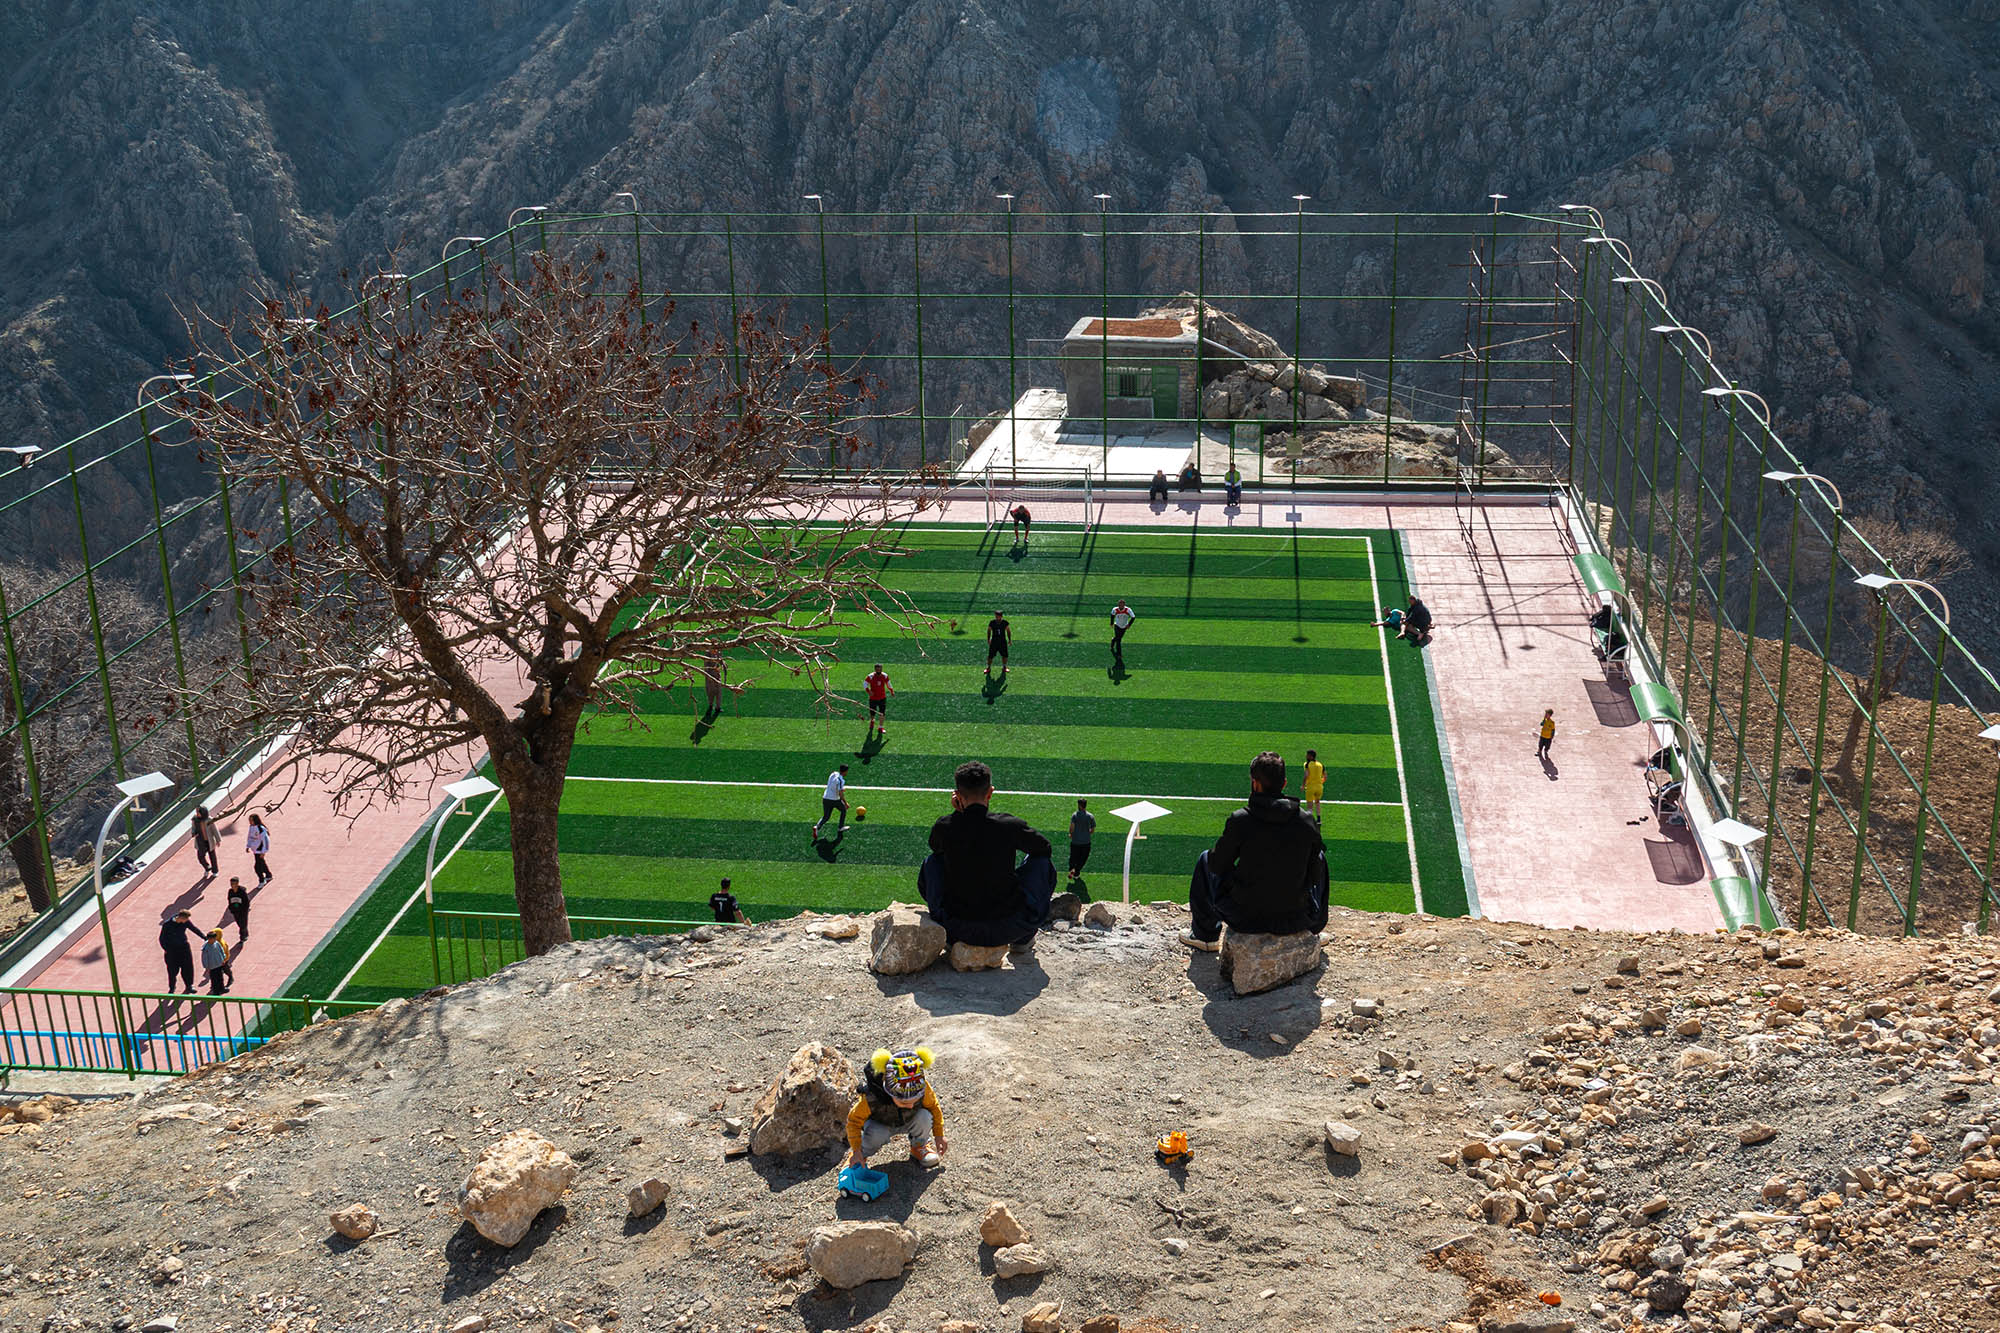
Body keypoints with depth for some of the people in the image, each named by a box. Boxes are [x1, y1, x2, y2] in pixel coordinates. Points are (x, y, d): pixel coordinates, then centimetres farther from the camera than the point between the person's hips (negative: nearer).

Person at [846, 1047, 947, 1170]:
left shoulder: (923, 1089, -33)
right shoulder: (871, 1098, -39)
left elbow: (934, 1107, -10)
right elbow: (854, 1120, -21)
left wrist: (939, 1136, -5)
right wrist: (856, 1151, -19)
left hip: (908, 1122, 2)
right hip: (881, 1125, -2)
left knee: (924, 1117, -30)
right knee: (875, 1135, -36)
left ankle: (919, 1147, 1)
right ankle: (863, 1153, 0)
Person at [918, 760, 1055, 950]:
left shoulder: (944, 827, -6)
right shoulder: (1011, 825, -9)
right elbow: (1045, 848, 13)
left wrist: (957, 813, 10)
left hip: (956, 927, 2)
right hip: (1007, 929, -1)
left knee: (931, 861, 26)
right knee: (1041, 861, 21)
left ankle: (953, 939, 28)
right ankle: (1024, 938, 28)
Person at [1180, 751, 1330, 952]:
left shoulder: (1240, 821, -17)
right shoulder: (1307, 822, -10)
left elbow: (1217, 865, -3)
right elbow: (1315, 876, 0)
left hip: (1247, 919, -2)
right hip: (1296, 920, 2)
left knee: (1205, 860, 23)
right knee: (1320, 857, 30)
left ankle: (1206, 935, 33)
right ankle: (1314, 931, 42)